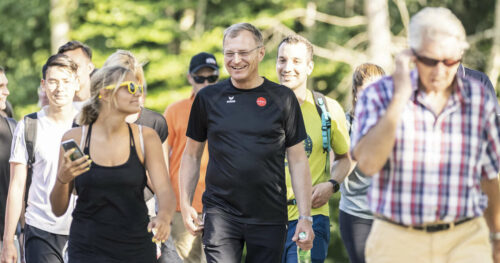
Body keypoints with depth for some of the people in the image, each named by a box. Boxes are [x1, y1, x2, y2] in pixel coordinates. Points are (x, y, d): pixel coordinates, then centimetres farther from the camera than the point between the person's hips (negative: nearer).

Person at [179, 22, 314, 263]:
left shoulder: (282, 98, 4)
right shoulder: (208, 98, 5)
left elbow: (298, 160, 5)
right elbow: (191, 155, 13)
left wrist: (305, 217, -1)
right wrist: (185, 205, 4)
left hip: (269, 217, 0)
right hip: (221, 213, 0)